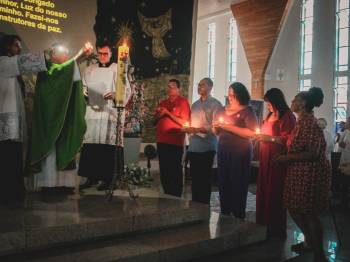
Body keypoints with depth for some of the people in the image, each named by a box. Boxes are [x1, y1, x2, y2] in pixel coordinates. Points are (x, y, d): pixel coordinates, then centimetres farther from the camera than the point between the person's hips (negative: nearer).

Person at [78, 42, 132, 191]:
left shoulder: (118, 69, 6)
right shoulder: (90, 70, 19)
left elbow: (127, 90, 0)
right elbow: (84, 87, 22)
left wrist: (114, 95, -18)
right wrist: (84, 93, -1)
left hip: (110, 113, -4)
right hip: (93, 112, 4)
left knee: (108, 147, -5)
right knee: (90, 146, 0)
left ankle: (106, 179, 4)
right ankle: (92, 177, 11)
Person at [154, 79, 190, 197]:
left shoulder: (183, 102, -4)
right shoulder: (163, 102, 16)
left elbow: (184, 122, -14)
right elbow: (155, 120, 20)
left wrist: (167, 113, -13)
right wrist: (159, 115, -2)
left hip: (175, 143, -7)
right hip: (161, 142, 7)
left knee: (175, 171, -1)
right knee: (164, 171, 12)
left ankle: (176, 197, 9)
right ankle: (167, 195, 24)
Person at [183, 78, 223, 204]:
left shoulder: (215, 104, -4)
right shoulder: (195, 104, 16)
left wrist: (196, 129, -18)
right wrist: (188, 129, 1)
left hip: (207, 147, -6)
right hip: (193, 147, 6)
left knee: (204, 179, 2)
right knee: (194, 177, 12)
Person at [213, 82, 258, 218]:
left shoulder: (247, 111, -6)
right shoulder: (224, 110, 11)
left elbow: (252, 133, -19)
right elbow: (217, 132, 17)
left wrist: (229, 127, -19)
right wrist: (216, 126, -6)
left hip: (240, 153, -5)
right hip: (223, 152, 5)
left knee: (238, 185, -1)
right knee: (223, 184, 8)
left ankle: (238, 216, 12)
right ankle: (224, 214, 21)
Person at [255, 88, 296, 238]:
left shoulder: (287, 116, -10)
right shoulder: (269, 115, 16)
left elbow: (288, 140, -18)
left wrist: (270, 138, -18)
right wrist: (260, 136, 12)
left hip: (278, 160, -8)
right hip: (265, 159, 8)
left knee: (274, 193, -3)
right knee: (263, 191, 8)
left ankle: (277, 229, 10)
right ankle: (263, 225, 19)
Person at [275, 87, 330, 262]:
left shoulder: (309, 122, -18)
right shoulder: (302, 121, 12)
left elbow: (312, 153, -24)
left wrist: (287, 158, -18)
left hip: (310, 174, -10)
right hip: (299, 173, 10)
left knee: (309, 213, 0)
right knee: (294, 208, 18)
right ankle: (309, 241, 39)